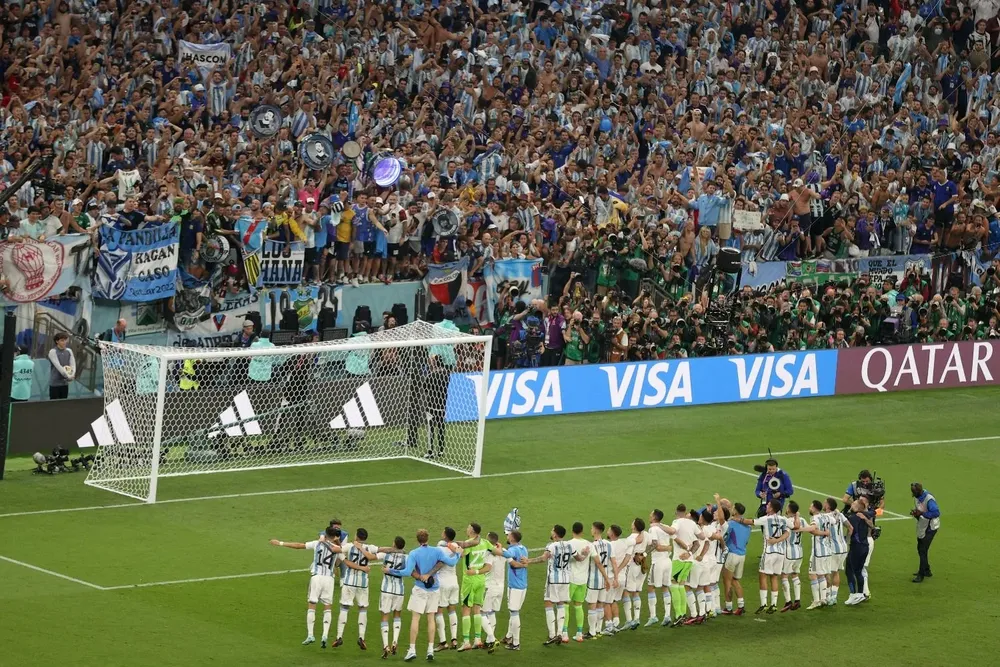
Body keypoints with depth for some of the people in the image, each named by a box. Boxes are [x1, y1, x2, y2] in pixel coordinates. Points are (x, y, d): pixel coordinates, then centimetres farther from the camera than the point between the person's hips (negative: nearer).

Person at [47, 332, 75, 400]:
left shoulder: (69, 351, 7)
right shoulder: (53, 352, -11)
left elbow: (73, 364, 0)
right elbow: (58, 366, -18)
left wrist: (72, 375, -19)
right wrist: (68, 376, -22)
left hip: (65, 383, 5)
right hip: (55, 383, -5)